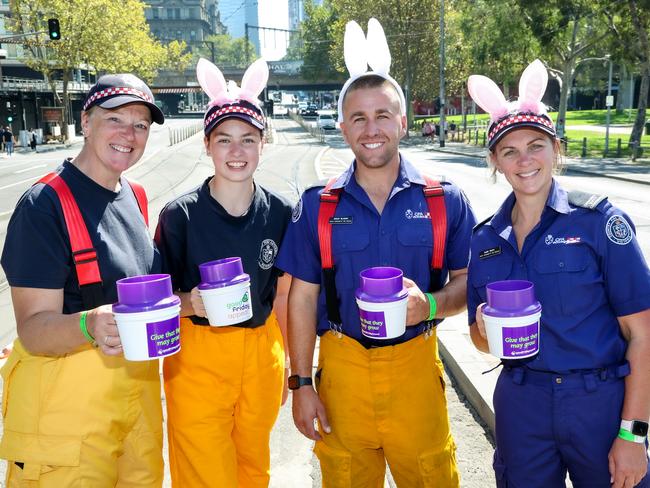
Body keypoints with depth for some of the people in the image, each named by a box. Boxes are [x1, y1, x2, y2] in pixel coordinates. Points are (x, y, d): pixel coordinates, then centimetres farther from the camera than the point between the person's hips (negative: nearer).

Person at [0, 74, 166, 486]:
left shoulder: (133, 197, 7)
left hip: (138, 384, 7)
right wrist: (89, 326, -38)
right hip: (67, 398, -7)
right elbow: (33, 330, -18)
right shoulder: (45, 204, -14)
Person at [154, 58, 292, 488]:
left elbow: (282, 295, 8)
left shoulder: (280, 213, -3)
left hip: (261, 355, 3)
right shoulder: (180, 215, -11)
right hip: (197, 355, -3)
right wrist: (191, 303, -24)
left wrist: (286, 363, 14)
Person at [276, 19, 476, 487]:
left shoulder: (445, 201, -2)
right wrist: (302, 383, 0)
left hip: (416, 364, 0)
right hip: (342, 366, 1)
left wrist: (431, 305, -18)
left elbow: (467, 281, 4)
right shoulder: (317, 206, -1)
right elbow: (302, 298, 3)